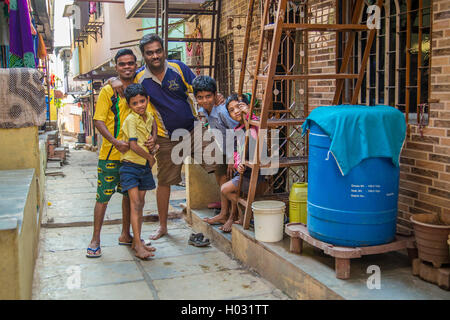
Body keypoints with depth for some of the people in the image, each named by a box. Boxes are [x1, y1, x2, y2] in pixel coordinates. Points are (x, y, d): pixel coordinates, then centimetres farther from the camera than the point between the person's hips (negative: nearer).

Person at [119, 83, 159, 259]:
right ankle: (138, 245, -12)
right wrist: (150, 157, -9)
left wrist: (153, 142, 12)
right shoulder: (131, 119, -13)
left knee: (140, 203, 11)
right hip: (130, 166, -7)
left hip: (145, 166, 7)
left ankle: (137, 241, 20)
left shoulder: (149, 117, 7)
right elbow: (133, 145, -22)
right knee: (135, 203, -12)